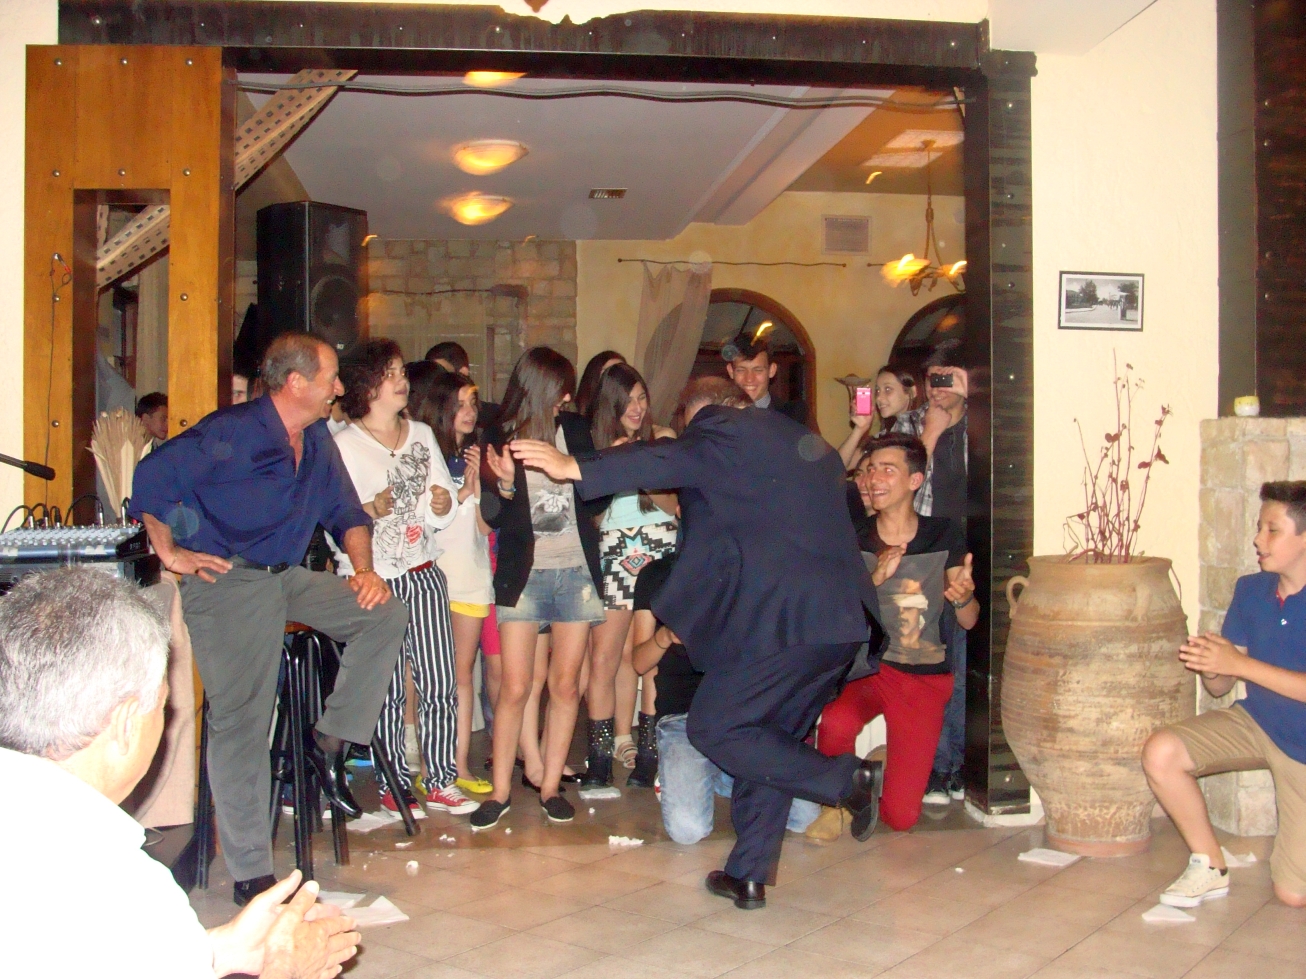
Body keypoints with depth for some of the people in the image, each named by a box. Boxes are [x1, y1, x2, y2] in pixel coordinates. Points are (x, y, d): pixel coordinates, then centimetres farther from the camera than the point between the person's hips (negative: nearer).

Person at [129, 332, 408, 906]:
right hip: (226, 582, -7)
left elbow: (345, 513, 16)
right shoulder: (233, 432, -14)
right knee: (240, 722, -6)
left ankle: (331, 740, 2)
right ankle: (251, 874, 1)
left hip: (287, 578, 7)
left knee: (384, 616, -6)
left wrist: (364, 570, 0)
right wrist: (170, 553, -12)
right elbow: (153, 476, -18)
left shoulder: (316, 442, 10)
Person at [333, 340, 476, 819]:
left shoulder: (422, 435, 15)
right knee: (387, 691, 0)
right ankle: (393, 787, 14)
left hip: (424, 574, 4)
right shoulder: (343, 445, 0)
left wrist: (442, 504, -7)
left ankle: (442, 780, 13)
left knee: (440, 686, 1)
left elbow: (444, 513, 15)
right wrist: (371, 511, -24)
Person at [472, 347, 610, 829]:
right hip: (523, 574, -2)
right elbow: (493, 516, -2)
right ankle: (500, 790, 10)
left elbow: (595, 501, 7)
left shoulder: (575, 430, 5)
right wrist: (504, 484, -22)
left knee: (566, 684, 5)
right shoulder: (500, 438, -1)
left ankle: (551, 785, 16)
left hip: (575, 571, 2)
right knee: (514, 688, -2)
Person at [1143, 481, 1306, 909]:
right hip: (1254, 719, 5)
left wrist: (1238, 664, -32)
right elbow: (1219, 688, -1)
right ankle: (1210, 867, -3)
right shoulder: (1250, 590, -2)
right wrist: (1210, 666, -23)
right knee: (1160, 753, -22)